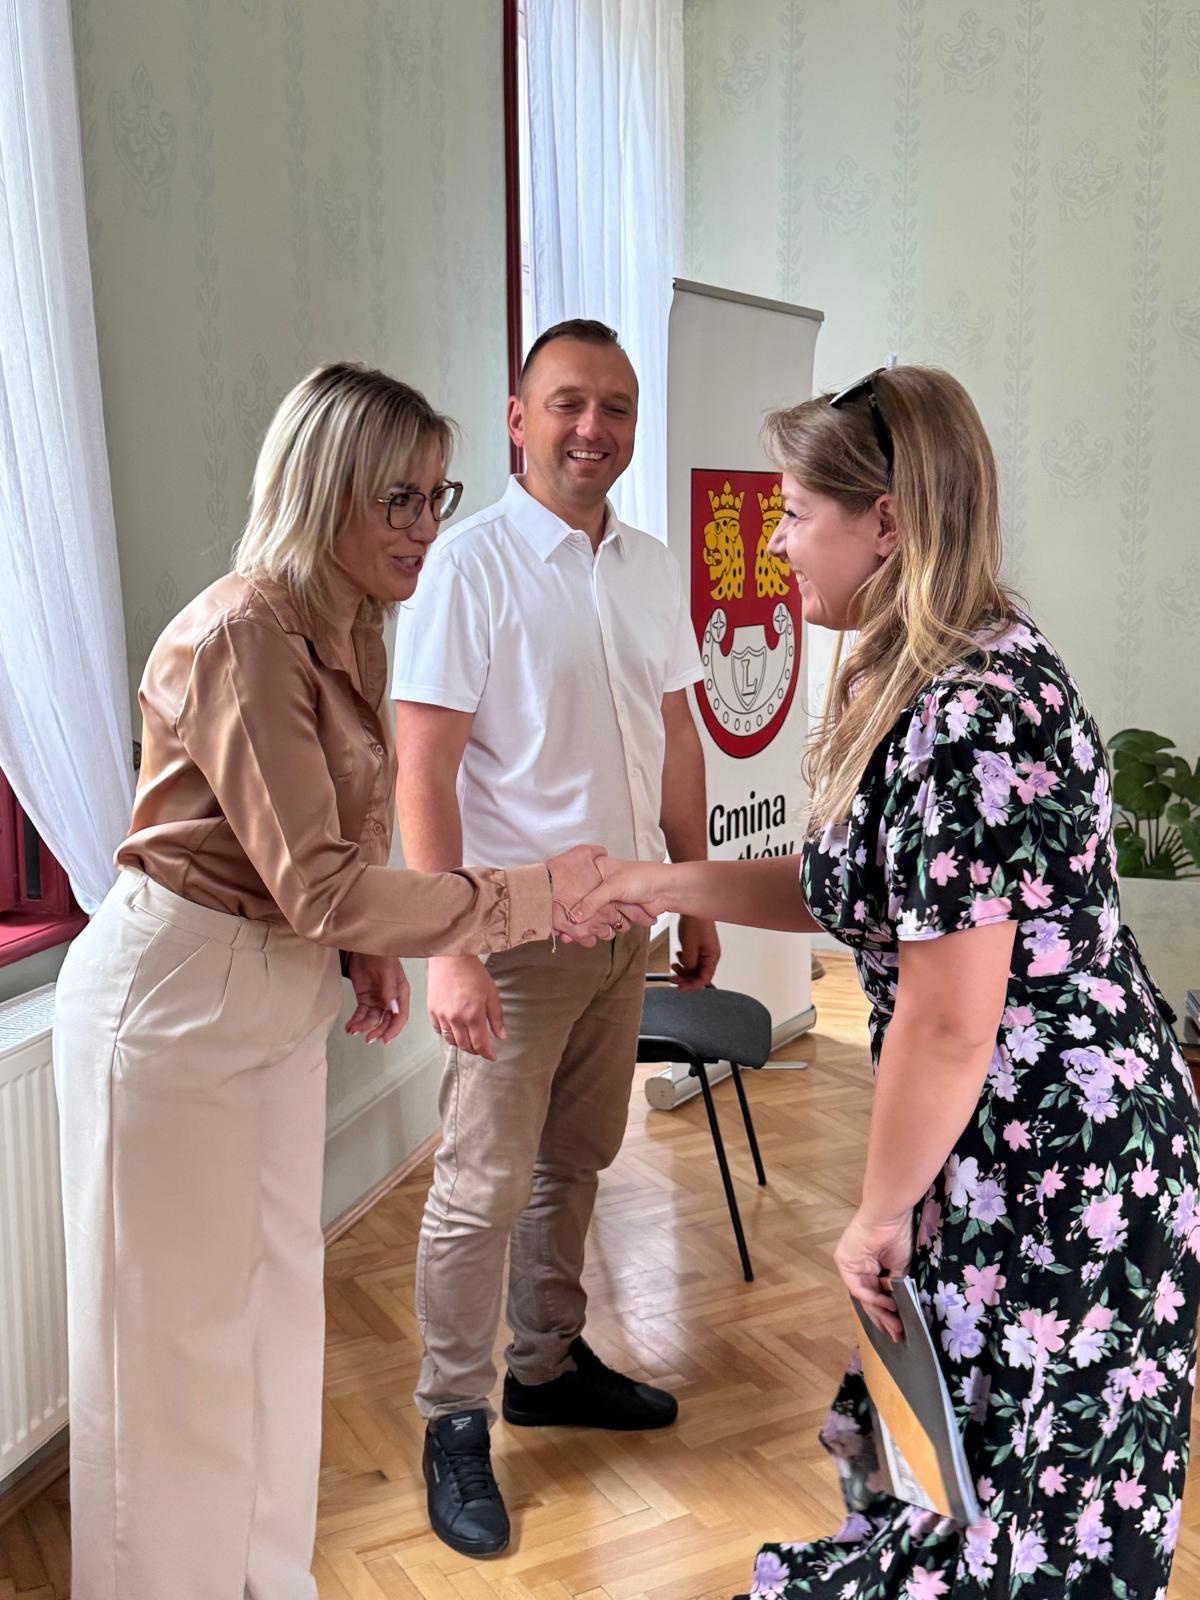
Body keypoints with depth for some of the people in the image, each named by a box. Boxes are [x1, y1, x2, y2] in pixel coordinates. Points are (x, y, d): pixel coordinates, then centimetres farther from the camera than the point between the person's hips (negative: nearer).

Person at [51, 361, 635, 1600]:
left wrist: (368, 951, -2)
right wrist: (524, 897, -23)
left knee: (276, 1304, 20)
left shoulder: (348, 627, 5)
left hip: (275, 991, 9)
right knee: (179, 1335, 7)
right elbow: (317, 884, -27)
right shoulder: (242, 637, -23)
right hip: (175, 1001, -9)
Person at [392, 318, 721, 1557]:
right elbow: (423, 773, -17)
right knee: (484, 1186, 2)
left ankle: (547, 1364, 36)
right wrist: (449, 951, -22)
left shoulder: (652, 567, 8)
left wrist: (696, 894, 14)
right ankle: (454, 1424, 19)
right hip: (517, 933, -6)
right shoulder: (471, 564, -13)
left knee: (573, 1161, 18)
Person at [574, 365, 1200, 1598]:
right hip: (1013, 1138, 9)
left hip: (1057, 1168, -9)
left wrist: (882, 1216, -10)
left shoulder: (965, 723, -27)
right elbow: (864, 897, 11)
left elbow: (948, 1028, -24)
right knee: (950, 1454, 23)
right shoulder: (941, 679, 5)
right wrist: (667, 885, 8)